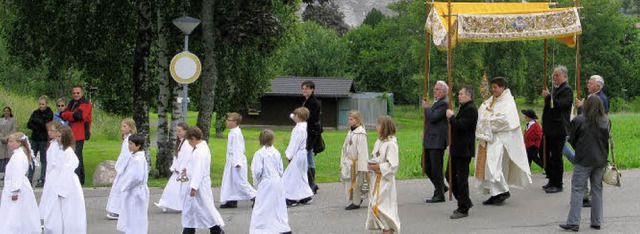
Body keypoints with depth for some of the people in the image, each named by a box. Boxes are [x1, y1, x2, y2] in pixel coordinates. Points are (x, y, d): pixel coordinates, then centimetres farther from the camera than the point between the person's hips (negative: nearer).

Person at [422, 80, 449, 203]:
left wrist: (427, 108, -8)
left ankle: (439, 195, 4)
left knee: (436, 168, -4)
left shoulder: (443, 104, -14)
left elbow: (433, 118, -24)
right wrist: (425, 134, 16)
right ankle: (441, 187, 28)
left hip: (437, 142, -10)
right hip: (429, 141, 10)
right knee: (426, 167, 15)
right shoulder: (436, 103, 18)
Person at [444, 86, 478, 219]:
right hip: (457, 150, 10)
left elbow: (460, 126, -25)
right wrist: (451, 145, 15)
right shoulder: (464, 108, 17)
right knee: (450, 175, 14)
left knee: (461, 179, -5)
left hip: (464, 151, -10)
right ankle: (465, 202, 24)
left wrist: (451, 117, -10)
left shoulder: (470, 109, -15)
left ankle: (463, 209, 2)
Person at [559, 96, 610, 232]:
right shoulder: (606, 122, 1)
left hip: (584, 160, -4)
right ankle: (596, 222, 15)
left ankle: (573, 222, -6)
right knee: (597, 190, 12)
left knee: (577, 190, -1)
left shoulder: (579, 120, -10)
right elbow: (608, 140, 10)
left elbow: (571, 139, -1)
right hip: (601, 160, 4)